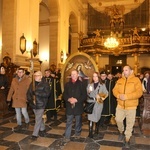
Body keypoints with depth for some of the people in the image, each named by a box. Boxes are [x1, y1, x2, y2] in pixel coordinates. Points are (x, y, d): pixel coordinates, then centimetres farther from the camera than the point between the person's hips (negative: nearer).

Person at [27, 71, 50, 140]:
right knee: (39, 118, 20)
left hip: (41, 104, -5)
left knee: (38, 119, -2)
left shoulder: (45, 84, -8)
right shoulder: (32, 84, 7)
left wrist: (37, 93, -23)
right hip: (33, 104, 5)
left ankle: (35, 134, 9)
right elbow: (28, 93, 6)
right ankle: (42, 129, 39)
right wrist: (31, 99, -11)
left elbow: (47, 94, -19)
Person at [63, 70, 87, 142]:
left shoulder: (81, 84, -4)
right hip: (69, 106, 1)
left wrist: (76, 100, -18)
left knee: (78, 121, 15)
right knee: (69, 122, 5)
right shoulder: (67, 84, 5)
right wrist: (69, 99, -16)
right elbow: (64, 94, 4)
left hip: (78, 106, -1)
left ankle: (77, 132, 36)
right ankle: (67, 136, 12)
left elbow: (84, 95, -7)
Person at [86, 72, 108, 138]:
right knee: (91, 118, -4)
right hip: (91, 103, 1)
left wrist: (103, 98, -18)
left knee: (97, 117, 11)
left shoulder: (102, 85, 1)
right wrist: (88, 92, -16)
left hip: (99, 103, -1)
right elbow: (86, 93, 5)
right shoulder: (89, 85, 7)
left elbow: (106, 93, -1)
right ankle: (90, 132, 2)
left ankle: (97, 129, 34)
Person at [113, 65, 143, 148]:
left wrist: (126, 96, -23)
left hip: (131, 106, -3)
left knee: (130, 123, 7)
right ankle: (121, 132, 37)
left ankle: (127, 139, 25)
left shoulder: (136, 80, -6)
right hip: (120, 105, 3)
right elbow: (115, 90, 6)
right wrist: (119, 95, -17)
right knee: (118, 120, 7)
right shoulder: (119, 80, 7)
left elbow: (139, 92, -15)